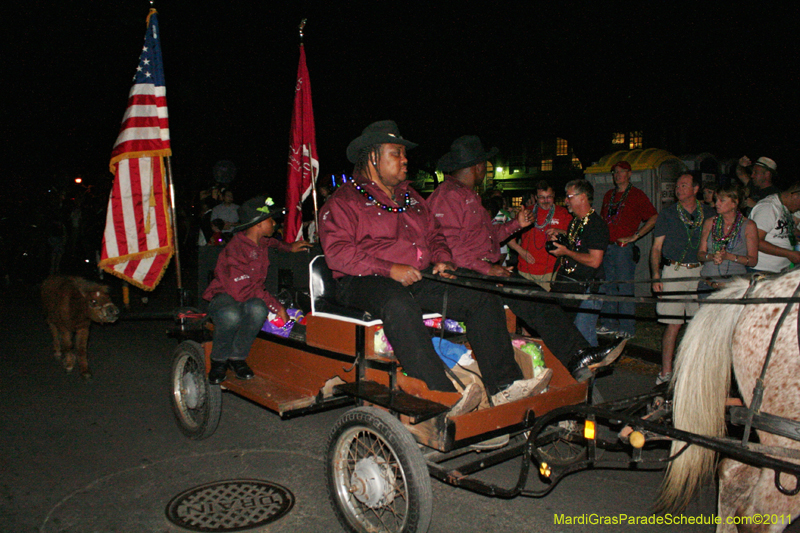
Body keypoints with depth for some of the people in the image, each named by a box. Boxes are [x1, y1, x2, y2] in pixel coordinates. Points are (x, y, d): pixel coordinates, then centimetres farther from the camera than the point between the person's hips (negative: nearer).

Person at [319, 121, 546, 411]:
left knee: (483, 298, -11)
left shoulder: (411, 198, 26)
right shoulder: (344, 200, 2)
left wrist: (444, 260, 5)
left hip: (420, 279, 7)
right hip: (365, 282, -6)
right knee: (399, 305, -41)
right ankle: (442, 397, -44)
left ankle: (503, 385, -15)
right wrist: (390, 269, -21)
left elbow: (434, 236, 29)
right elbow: (337, 252, -11)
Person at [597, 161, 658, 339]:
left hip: (624, 248, -6)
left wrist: (635, 236, -9)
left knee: (625, 288, -6)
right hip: (606, 247, 6)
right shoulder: (608, 195, 17)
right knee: (608, 287, 10)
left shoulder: (637, 195, -1)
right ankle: (609, 324, 18)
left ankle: (627, 328, 0)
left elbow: (654, 218, -5)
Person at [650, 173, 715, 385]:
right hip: (674, 271, -2)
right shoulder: (667, 213, 7)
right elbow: (656, 247, 5)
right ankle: (666, 372, 2)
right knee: (673, 324, -5)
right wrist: (655, 275, -5)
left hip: (701, 272, 2)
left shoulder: (709, 214, 11)